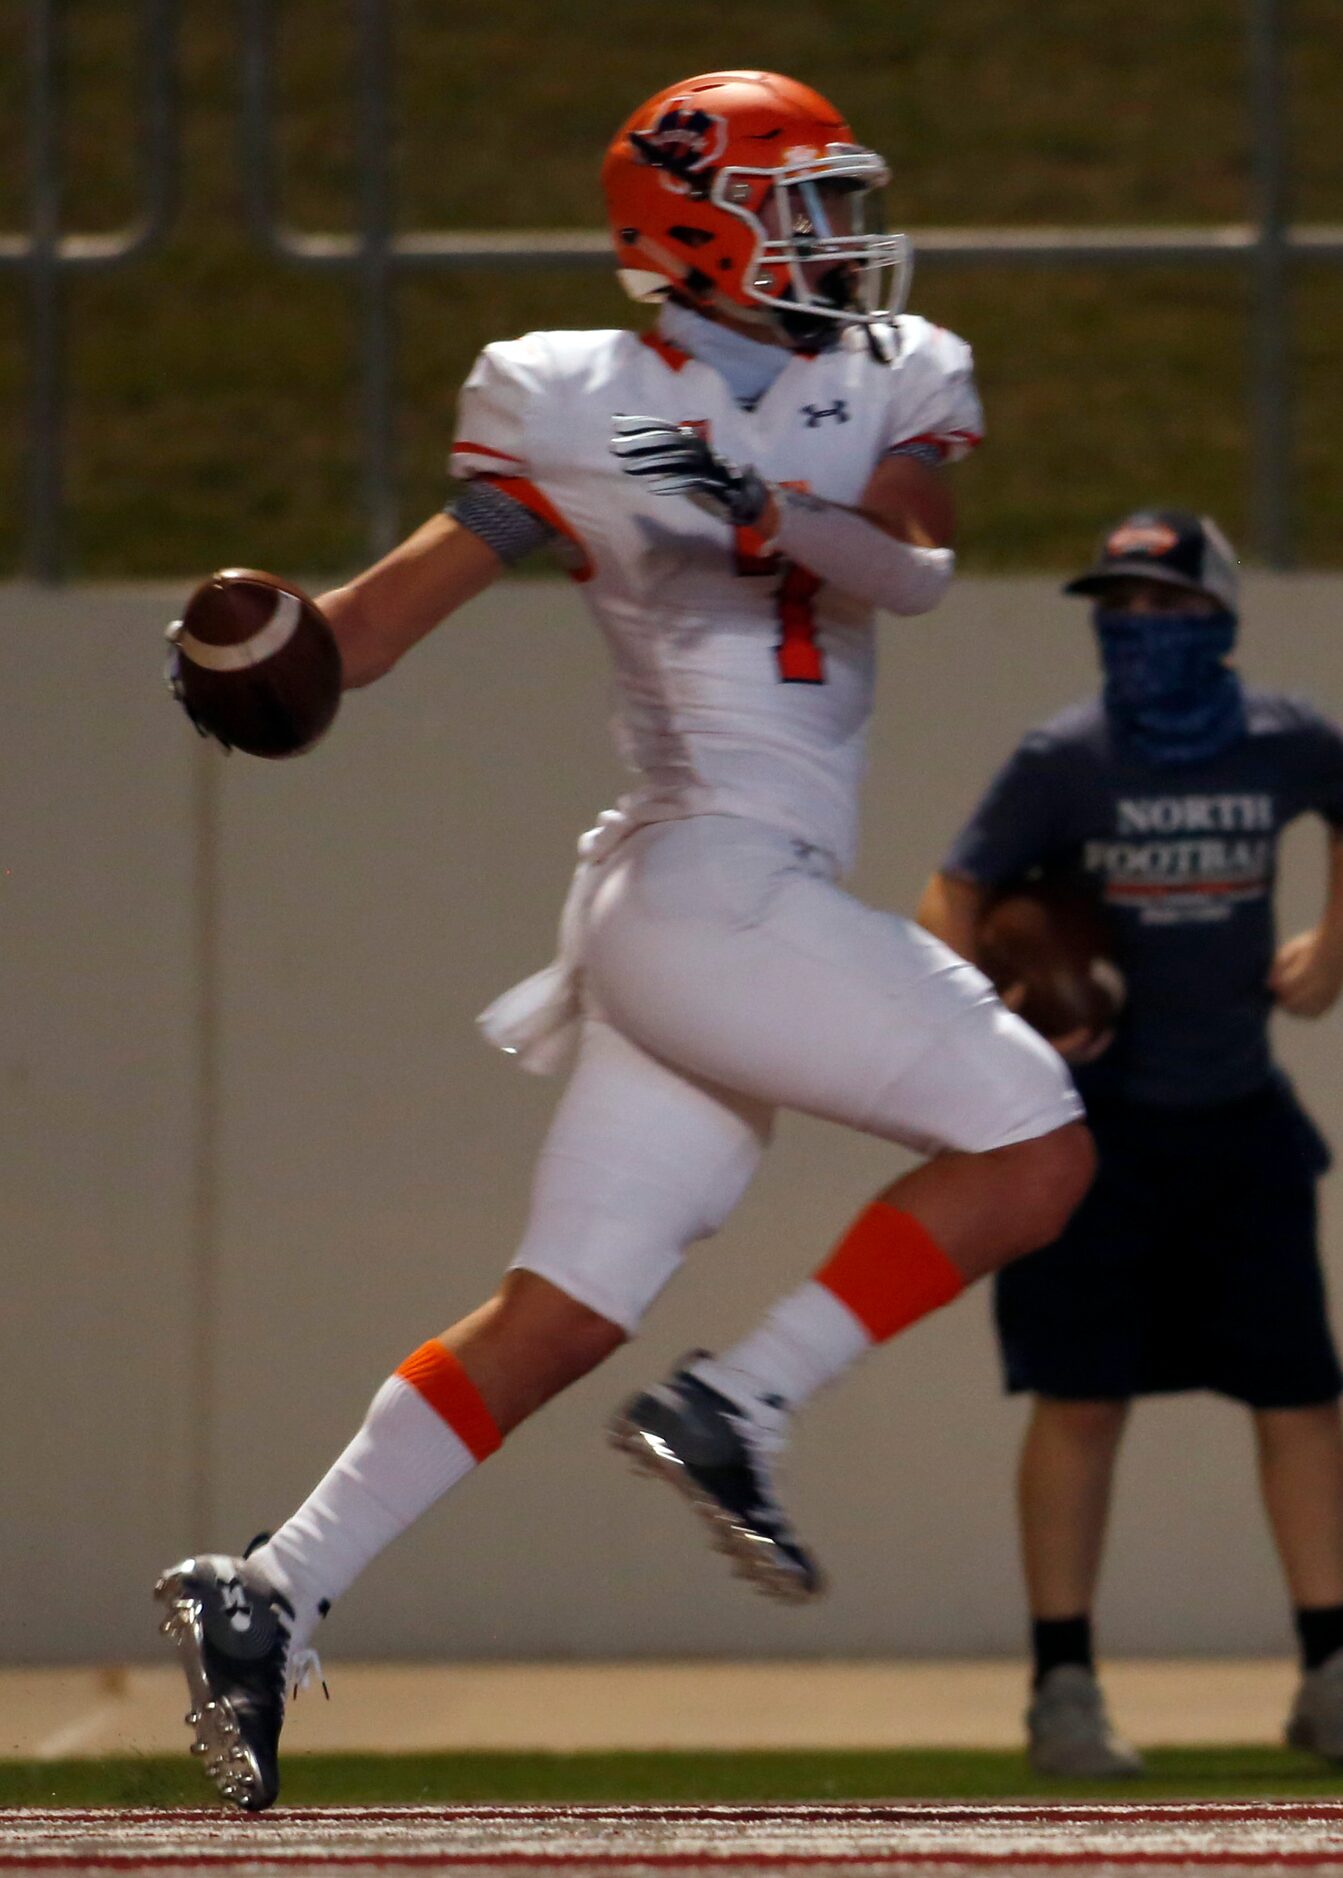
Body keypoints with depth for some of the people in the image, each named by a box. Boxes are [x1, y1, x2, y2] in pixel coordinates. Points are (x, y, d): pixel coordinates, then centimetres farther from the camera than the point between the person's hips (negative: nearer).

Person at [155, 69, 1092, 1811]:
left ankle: (269, 1597, 5)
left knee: (562, 1319, 4)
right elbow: (389, 612, -1)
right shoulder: (583, 411, -2)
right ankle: (737, 1408, -6)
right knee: (1032, 1147, -9)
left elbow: (912, 562, -6)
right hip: (710, 886, -6)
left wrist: (762, 515, -24)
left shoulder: (886, 385, 13)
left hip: (753, 912, 6)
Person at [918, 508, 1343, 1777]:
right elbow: (955, 896, -13)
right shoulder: (1063, 762, -11)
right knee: (1080, 1399, -4)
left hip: (1240, 1124, 3)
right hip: (1092, 1125, -3)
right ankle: (1063, 1687, 3)